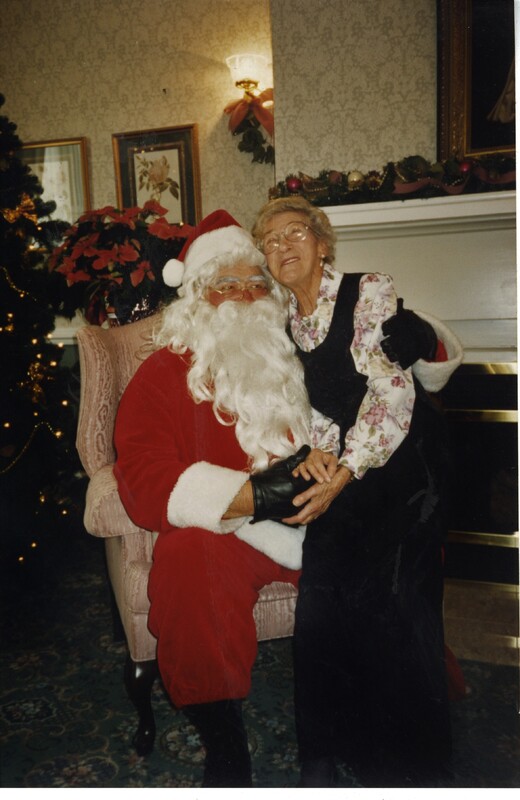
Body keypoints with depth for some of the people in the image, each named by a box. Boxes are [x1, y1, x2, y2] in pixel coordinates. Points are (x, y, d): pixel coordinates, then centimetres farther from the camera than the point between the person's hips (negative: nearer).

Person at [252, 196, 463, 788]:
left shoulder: (370, 294, -7)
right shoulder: (283, 322, 11)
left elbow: (392, 394, -14)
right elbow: (307, 406, 12)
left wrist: (342, 476, -20)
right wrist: (315, 453, -9)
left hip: (401, 458, -4)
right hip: (341, 466, 5)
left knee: (386, 598, -14)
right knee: (320, 593, -8)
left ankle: (408, 766, 8)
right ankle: (324, 753, 13)